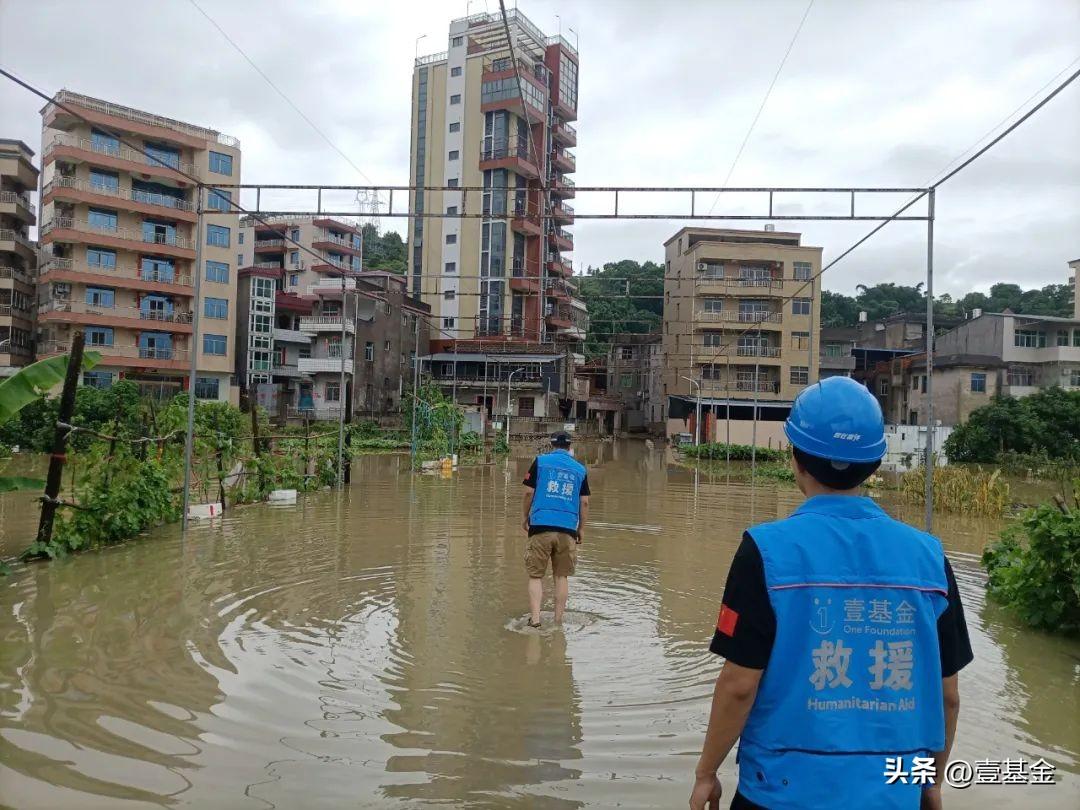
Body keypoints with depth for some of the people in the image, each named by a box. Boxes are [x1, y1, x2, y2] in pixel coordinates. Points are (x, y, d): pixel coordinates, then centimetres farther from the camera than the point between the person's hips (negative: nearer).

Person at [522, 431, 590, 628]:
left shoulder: (540, 461, 5)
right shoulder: (580, 469, 11)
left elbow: (529, 493, 1)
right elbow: (584, 502, 9)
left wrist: (524, 517, 13)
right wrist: (581, 529, 18)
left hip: (541, 526, -2)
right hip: (568, 529, 2)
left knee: (536, 576, 5)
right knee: (561, 576, 12)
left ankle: (535, 619, -5)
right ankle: (558, 621, 15)